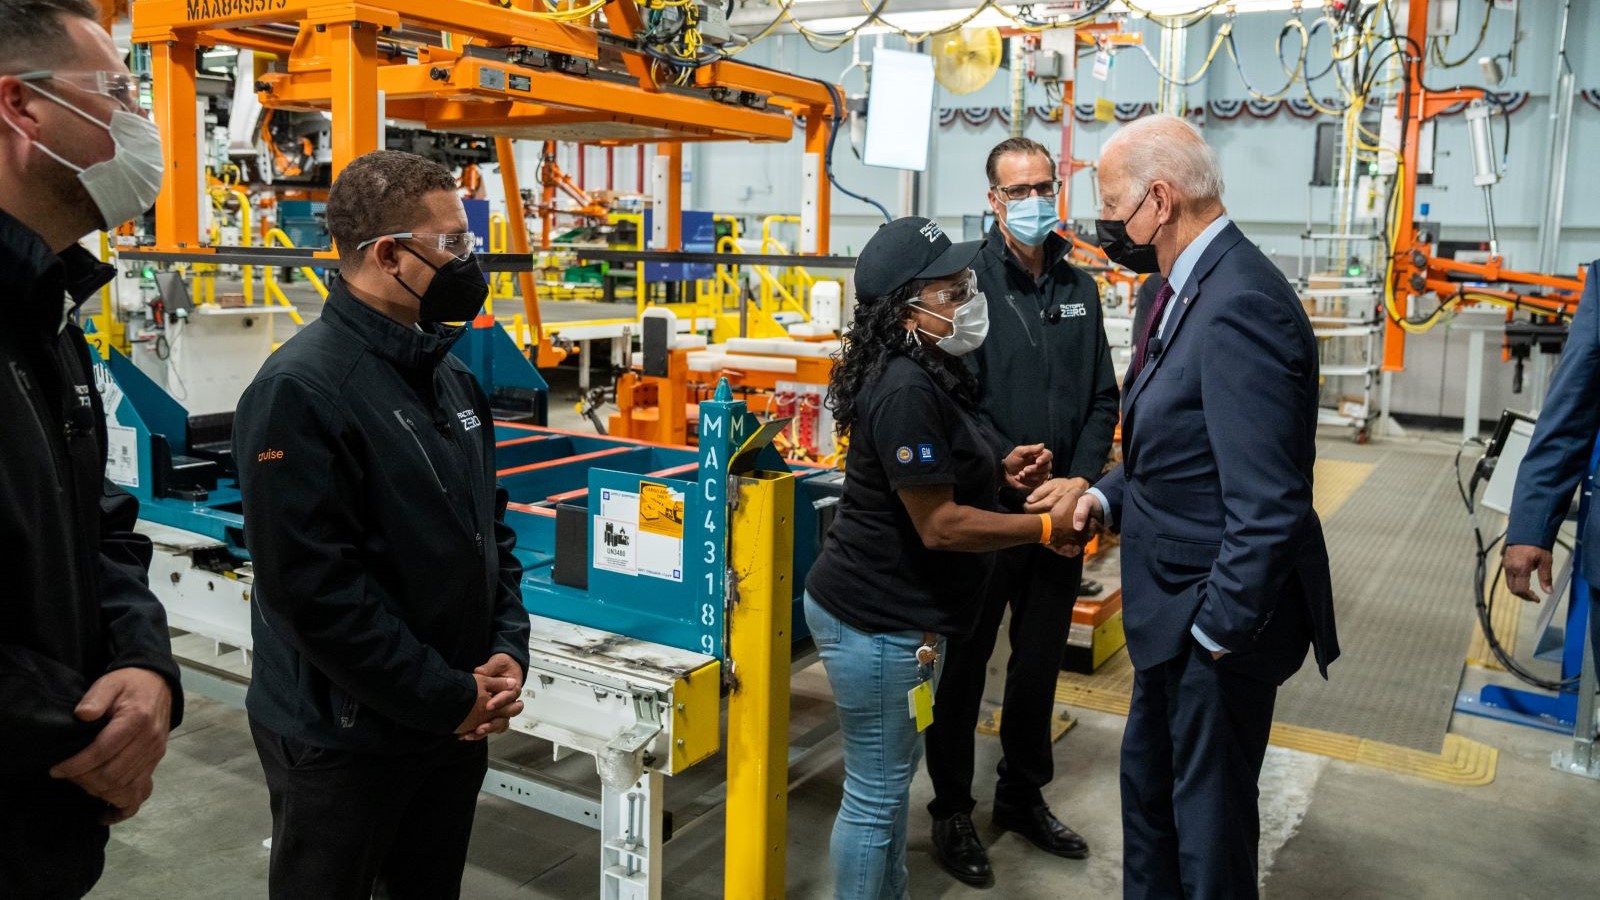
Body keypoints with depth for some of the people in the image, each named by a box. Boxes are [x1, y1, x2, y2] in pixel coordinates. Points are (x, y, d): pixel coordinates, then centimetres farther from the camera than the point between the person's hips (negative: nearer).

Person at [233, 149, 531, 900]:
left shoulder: (450, 377, 7)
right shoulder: (300, 389, -20)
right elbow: (314, 587, -24)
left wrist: (508, 652, -2)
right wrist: (450, 698, -19)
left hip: (454, 725, 7)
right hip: (341, 738, -7)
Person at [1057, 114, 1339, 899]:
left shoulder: (1239, 306, -25)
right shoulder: (1188, 288, 7)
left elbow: (1268, 506, -27)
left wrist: (1217, 631, -20)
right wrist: (1109, 495, 3)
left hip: (1218, 612, -10)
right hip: (1171, 604, 10)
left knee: (1209, 815, 10)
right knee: (1148, 788, 24)